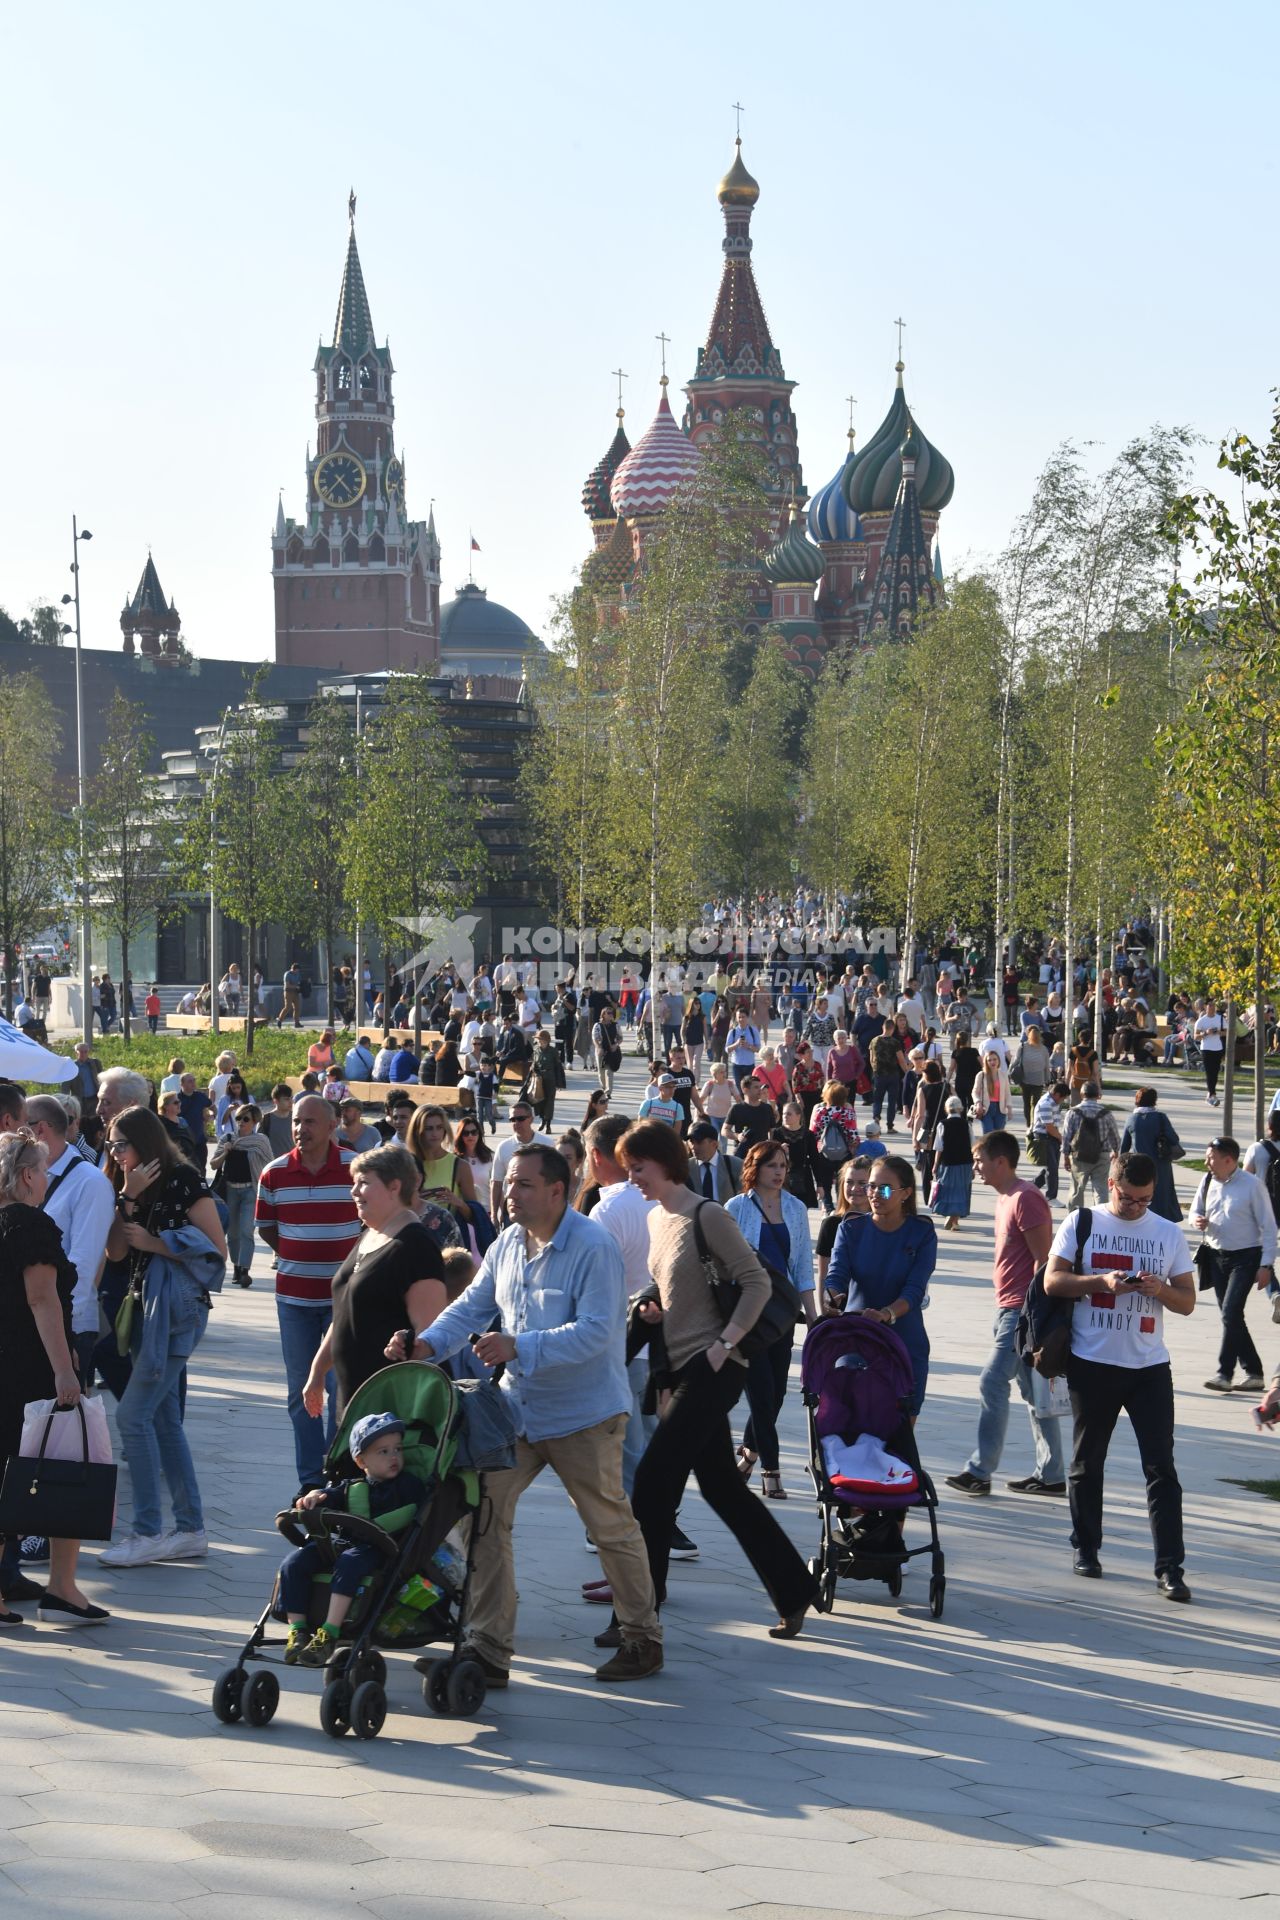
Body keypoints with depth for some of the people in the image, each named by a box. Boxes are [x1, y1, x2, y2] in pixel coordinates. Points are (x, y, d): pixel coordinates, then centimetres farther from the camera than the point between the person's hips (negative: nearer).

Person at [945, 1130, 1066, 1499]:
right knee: (1034, 1392, 11)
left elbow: (1043, 1259, -19)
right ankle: (1051, 1474, 15)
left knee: (992, 1384, -7)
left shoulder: (1025, 1199, -16)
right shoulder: (1005, 1198, 15)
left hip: (1021, 1309, -10)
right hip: (1009, 1309, 10)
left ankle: (979, 1471, -2)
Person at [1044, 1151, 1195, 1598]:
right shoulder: (1081, 1224, 2)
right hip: (1092, 1363, -1)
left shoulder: (1169, 1233, 7)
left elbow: (1187, 1301, 8)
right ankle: (1085, 1549, 26)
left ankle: (1169, 1567, -6)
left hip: (1149, 1366, 1)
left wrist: (1160, 1289, -14)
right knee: (1087, 1461, 11)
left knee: (1161, 1466, -5)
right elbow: (1052, 1281, -4)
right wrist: (1102, 1281, -19)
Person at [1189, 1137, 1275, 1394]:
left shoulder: (1252, 1185, -13)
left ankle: (1224, 1373, -10)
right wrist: (1197, 1221, -9)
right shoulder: (1208, 1182, 2)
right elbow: (1195, 1211, 16)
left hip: (1245, 1257, -6)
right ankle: (1253, 1372, 19)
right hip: (1216, 1256, 6)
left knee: (1231, 1313, -16)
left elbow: (1268, 1226, -10)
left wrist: (1265, 1265, -13)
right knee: (1231, 1317, 9)